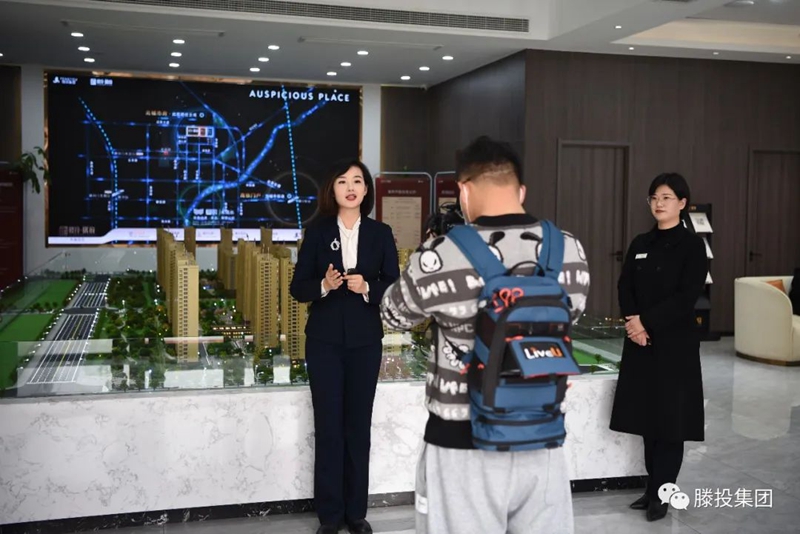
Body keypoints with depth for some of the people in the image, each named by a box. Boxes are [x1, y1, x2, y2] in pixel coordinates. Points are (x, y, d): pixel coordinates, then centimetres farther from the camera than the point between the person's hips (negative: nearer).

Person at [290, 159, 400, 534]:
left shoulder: (381, 233, 3)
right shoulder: (317, 232, 2)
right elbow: (297, 287, 1)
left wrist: (367, 288, -17)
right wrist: (324, 285, -18)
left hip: (365, 340, 1)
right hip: (324, 340, 0)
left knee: (359, 425, 7)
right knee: (328, 425, 3)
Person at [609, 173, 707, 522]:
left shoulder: (692, 244, -6)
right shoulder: (640, 244, 10)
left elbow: (686, 297, -14)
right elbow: (625, 289, 5)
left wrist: (647, 321, -16)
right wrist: (634, 323, -11)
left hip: (676, 343, -5)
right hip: (641, 342, 5)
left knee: (670, 419, 0)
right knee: (647, 416, 9)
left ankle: (661, 494, 10)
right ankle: (653, 489, 21)